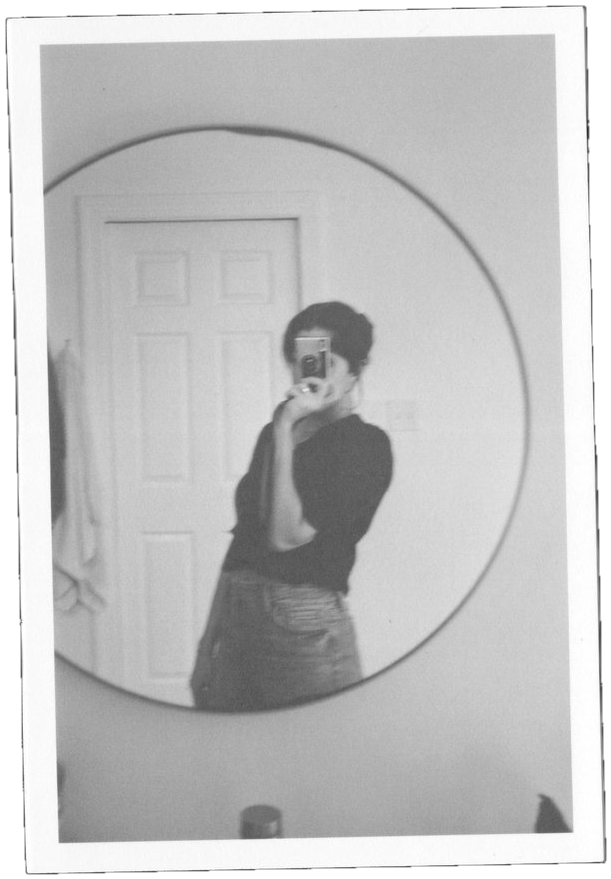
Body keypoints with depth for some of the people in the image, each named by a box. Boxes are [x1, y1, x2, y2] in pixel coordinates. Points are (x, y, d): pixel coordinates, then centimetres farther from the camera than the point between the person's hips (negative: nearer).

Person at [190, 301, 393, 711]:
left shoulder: (366, 444, -7)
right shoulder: (274, 434, 14)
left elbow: (286, 535, -18)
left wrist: (285, 428, -14)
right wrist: (208, 644, 13)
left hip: (306, 632, -6)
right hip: (236, 626, 6)